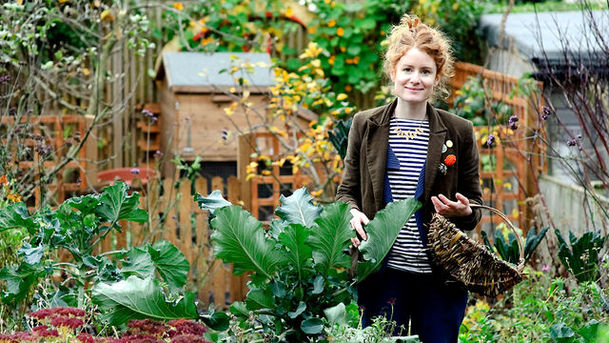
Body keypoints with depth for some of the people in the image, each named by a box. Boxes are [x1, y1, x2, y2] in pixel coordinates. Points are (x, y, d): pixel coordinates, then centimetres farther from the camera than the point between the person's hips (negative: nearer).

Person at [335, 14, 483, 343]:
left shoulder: (458, 132, 5)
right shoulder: (365, 125, 6)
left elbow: (475, 203, 11)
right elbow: (347, 191, 12)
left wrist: (463, 211, -12)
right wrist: (354, 214, -9)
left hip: (440, 275, 0)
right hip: (382, 273, 0)